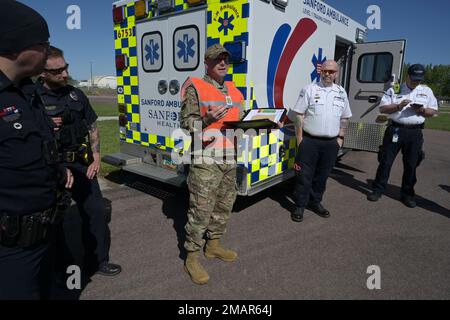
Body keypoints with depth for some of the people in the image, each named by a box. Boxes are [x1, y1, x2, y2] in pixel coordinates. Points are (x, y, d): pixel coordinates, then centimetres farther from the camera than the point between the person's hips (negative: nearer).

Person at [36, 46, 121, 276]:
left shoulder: (76, 94, 7)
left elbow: (92, 128, 11)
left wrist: (96, 159, 4)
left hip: (81, 165, 4)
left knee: (96, 211, 5)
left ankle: (97, 261, 23)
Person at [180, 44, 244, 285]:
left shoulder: (234, 91, 18)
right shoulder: (195, 88, -2)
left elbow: (240, 121, 23)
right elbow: (186, 123, -8)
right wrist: (207, 120, -26)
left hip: (230, 159, 7)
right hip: (205, 160, -7)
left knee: (224, 206, 14)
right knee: (201, 209, -4)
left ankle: (213, 245, 33)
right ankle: (192, 258, 12)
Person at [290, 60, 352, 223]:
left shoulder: (341, 92, 10)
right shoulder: (309, 89, -2)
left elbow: (345, 118, 17)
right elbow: (299, 114, -5)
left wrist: (340, 137, 10)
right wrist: (300, 137, -9)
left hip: (331, 142, 4)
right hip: (309, 140, -4)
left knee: (322, 175, 13)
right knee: (304, 175, 0)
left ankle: (315, 201, 29)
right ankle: (300, 205, 12)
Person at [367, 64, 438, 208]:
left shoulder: (427, 91, 11)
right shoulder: (394, 89, 3)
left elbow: (433, 111, 12)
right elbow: (382, 108, -1)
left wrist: (422, 110, -9)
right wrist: (398, 106, -17)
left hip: (415, 133, 2)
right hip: (395, 130, -2)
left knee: (411, 165, 8)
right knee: (386, 161, 0)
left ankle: (407, 194, 21)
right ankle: (378, 190, 12)